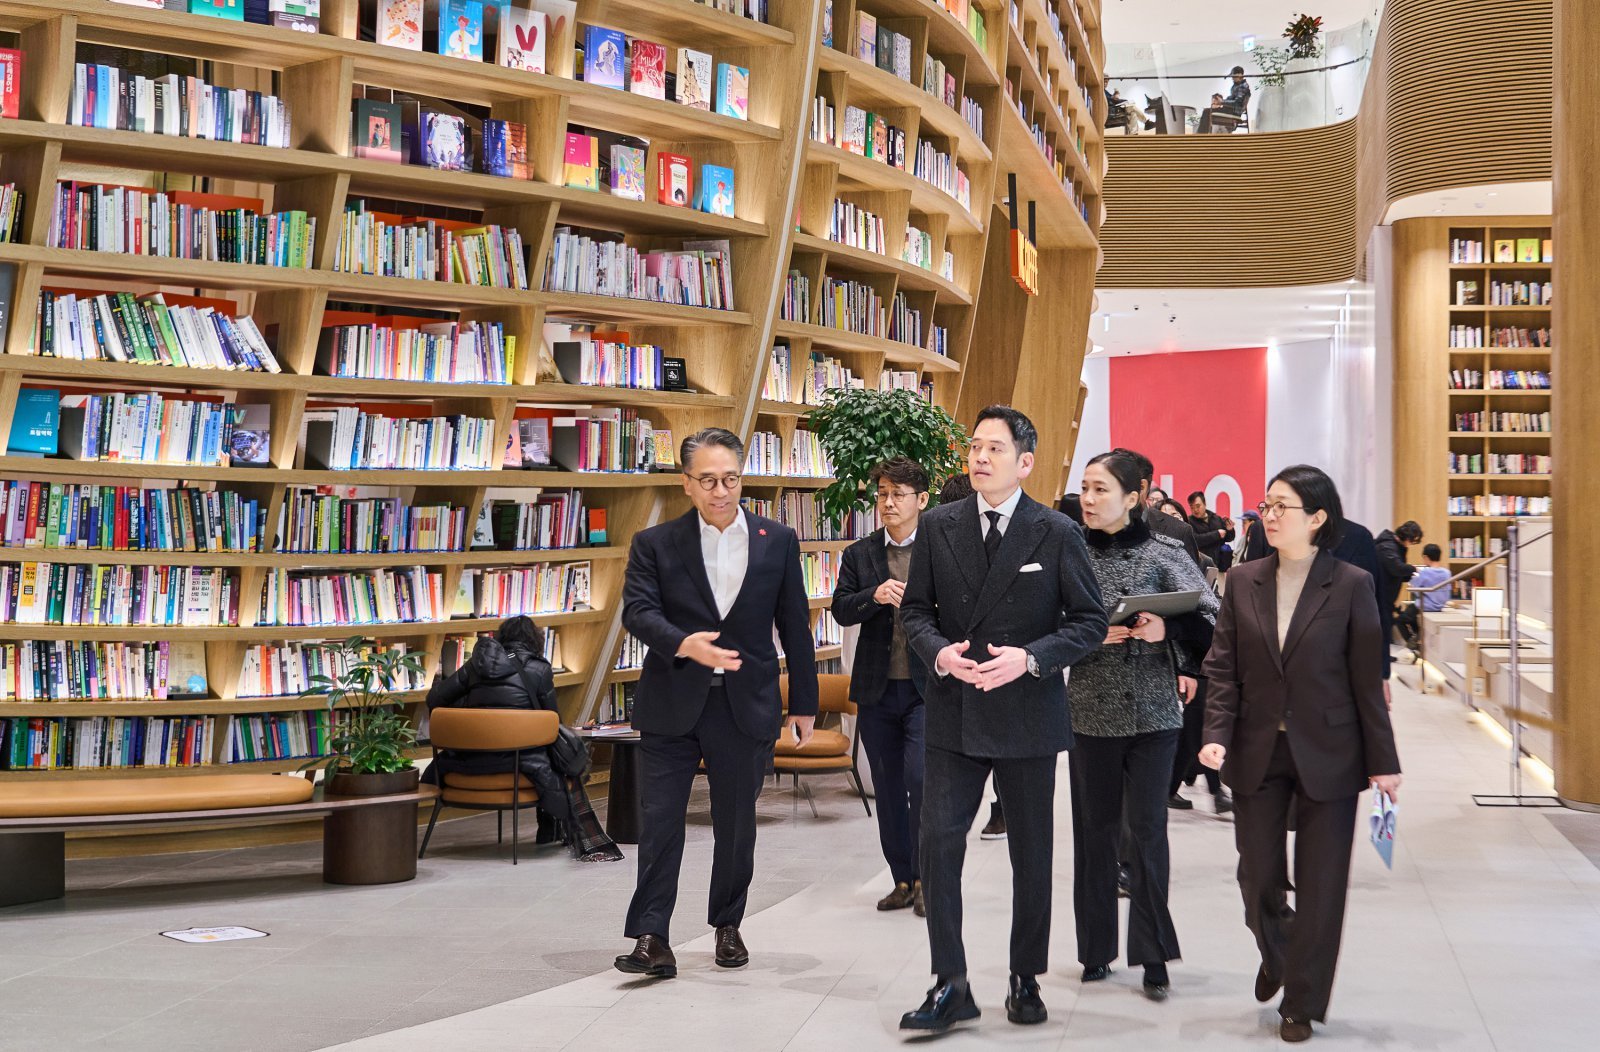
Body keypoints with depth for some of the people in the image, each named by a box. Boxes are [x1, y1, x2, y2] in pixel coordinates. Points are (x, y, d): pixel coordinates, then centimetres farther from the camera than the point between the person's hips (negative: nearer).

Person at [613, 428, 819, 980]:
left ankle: (728, 925, 27)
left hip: (745, 705, 1)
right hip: (672, 704, -1)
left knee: (736, 824, 11)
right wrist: (684, 645, -31)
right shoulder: (654, 544, 0)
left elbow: (795, 625, 7)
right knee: (659, 822, -2)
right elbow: (637, 611, -11)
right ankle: (650, 936, 2)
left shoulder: (778, 542, 4)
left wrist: (803, 702, 7)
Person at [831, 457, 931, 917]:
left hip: (927, 688, -4)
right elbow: (840, 609, -1)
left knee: (920, 781, -12)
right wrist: (875, 596, -18)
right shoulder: (859, 555, 9)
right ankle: (903, 880, 20)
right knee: (888, 790, 10)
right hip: (877, 689, 4)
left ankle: (926, 878, 2)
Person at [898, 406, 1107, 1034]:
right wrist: (938, 651, -12)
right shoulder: (938, 527, 3)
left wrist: (1030, 659, -18)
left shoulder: (1057, 533, -5)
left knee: (1032, 855, 10)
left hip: (1026, 715, -1)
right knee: (939, 845, -6)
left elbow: (1090, 621, -3)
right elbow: (915, 608, 9)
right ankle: (950, 987, 2)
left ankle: (1026, 980, 25)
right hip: (953, 715, 2)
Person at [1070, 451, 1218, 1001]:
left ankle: (1153, 956, 6)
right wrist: (1092, 635, -14)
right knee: (1095, 828, 7)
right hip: (1091, 711, 2)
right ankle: (1097, 950, 19)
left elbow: (1214, 618, -7)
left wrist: (1166, 630, -24)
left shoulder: (1163, 553, -2)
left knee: (1147, 828, -2)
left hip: (1152, 711, -2)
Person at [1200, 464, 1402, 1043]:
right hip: (1257, 754, 3)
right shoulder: (1244, 582, 3)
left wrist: (1383, 761, -4)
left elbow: (1367, 680, -4)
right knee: (1258, 875, 9)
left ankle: (1303, 1004, 17)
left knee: (1320, 885, 3)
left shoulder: (1351, 586, -5)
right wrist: (1216, 734, -12)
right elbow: (1224, 668, 2)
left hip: (1326, 754, -2)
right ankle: (1276, 954, 40)